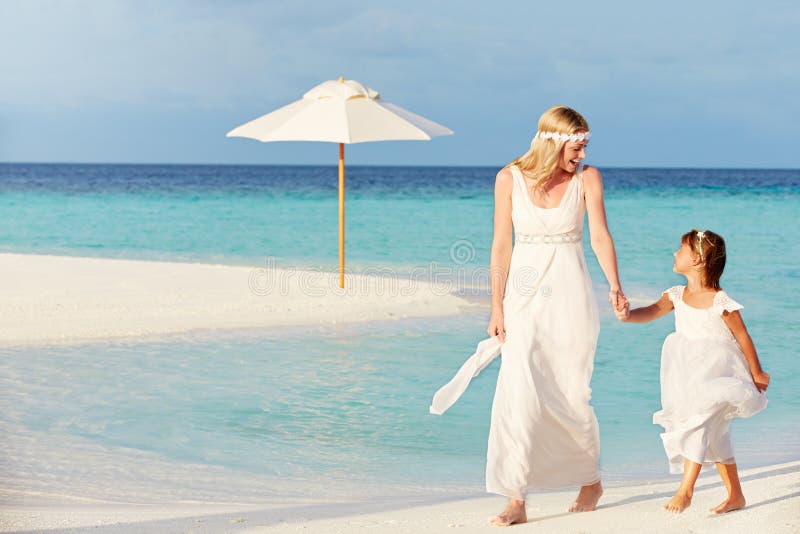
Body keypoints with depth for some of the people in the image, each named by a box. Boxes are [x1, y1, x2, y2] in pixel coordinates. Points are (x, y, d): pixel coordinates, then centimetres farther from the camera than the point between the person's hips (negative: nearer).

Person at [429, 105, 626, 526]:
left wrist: (614, 286, -25)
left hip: (570, 295, 0)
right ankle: (516, 501, -7)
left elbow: (600, 235, -9)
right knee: (520, 393, -11)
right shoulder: (510, 178, -1)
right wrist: (497, 308, -1)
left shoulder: (587, 179, -1)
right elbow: (502, 246, 1)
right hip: (524, 297, 0)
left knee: (570, 396, 6)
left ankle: (591, 481, 31)